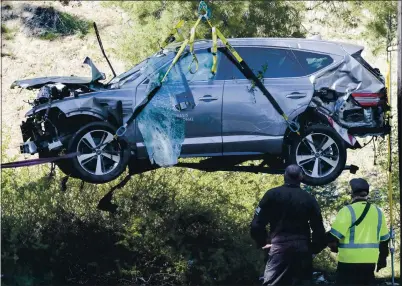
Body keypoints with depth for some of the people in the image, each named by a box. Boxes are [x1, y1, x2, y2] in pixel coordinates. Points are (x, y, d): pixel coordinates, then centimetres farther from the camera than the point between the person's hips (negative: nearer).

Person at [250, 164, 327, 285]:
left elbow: (257, 224, -5)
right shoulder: (309, 199, 6)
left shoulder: (273, 194, 1)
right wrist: (314, 248, 14)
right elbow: (318, 228, 1)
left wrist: (263, 243, 9)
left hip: (279, 246, -2)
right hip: (303, 248, 2)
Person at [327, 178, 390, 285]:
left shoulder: (347, 211, -11)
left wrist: (334, 247, 8)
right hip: (370, 262, 5)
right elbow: (384, 239, 15)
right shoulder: (378, 212, 7)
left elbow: (333, 237, -13)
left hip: (350, 261, -5)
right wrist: (382, 259, 26)